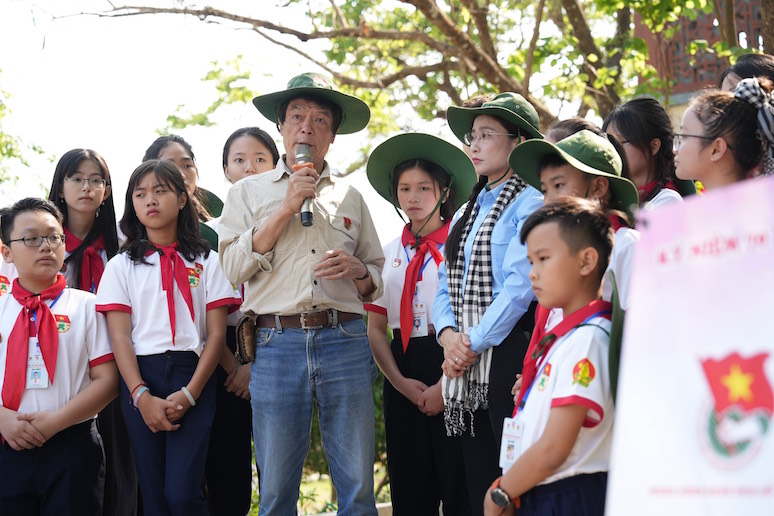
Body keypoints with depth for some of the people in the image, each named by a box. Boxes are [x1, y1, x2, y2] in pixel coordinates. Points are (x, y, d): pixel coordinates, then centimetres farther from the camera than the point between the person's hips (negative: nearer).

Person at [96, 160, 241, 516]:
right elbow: (120, 336, 2)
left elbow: (216, 333, 3)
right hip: (140, 378, 1)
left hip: (192, 375, -1)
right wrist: (142, 396, -12)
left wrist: (189, 393, -10)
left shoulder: (206, 262, 9)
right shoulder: (121, 266, 11)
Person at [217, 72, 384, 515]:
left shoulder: (350, 198, 19)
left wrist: (357, 270, -3)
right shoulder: (249, 192, 15)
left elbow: (378, 282, 21)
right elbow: (233, 268, 1)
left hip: (345, 341, 1)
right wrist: (287, 208, -3)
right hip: (278, 342, -1)